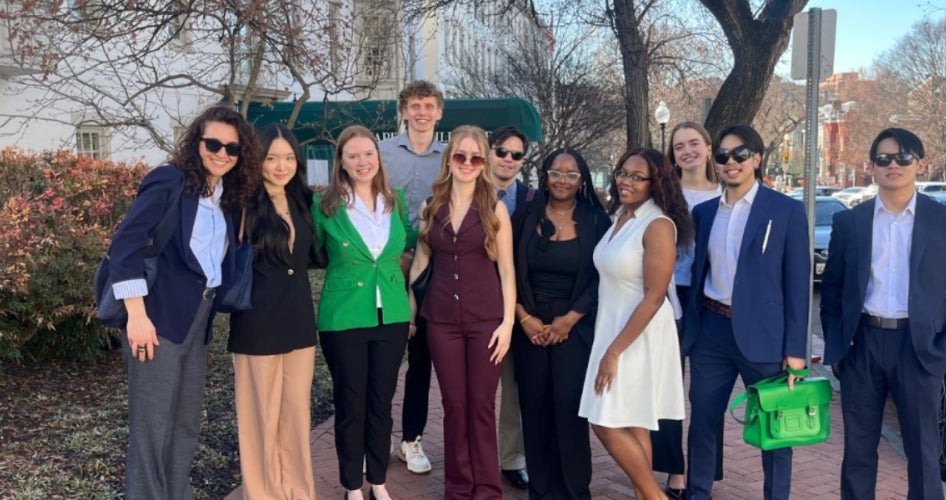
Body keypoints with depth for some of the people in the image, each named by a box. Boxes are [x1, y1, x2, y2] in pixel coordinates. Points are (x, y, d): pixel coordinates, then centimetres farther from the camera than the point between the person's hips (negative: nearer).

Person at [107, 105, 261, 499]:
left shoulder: (227, 198, 14)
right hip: (159, 320, -7)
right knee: (152, 428, -1)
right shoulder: (170, 181, -8)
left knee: (186, 425, 15)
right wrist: (137, 315, -20)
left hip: (197, 323, 8)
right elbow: (124, 245, -15)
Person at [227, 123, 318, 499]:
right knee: (262, 414, 6)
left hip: (299, 318, 5)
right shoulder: (246, 205, -9)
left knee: (296, 412, 12)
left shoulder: (303, 201, 7)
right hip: (258, 323, -5)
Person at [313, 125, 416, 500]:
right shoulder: (325, 206, -6)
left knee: (382, 402, 13)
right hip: (344, 318, -3)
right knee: (350, 404, 8)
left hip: (392, 316, 3)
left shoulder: (395, 201, 4)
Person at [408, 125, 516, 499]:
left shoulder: (495, 209, -1)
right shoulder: (430, 208, 6)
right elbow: (420, 261, 12)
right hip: (441, 320, 2)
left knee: (481, 406, 3)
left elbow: (506, 269, -1)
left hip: (485, 319, -2)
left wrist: (508, 321, -8)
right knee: (453, 405, 8)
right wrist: (408, 306, 7)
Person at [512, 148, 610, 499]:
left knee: (570, 409, -4)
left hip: (575, 330, -1)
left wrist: (569, 320, -9)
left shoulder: (596, 221, 0)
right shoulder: (525, 216, 3)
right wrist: (524, 317, -7)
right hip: (530, 327, 2)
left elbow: (601, 279, -2)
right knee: (534, 409, 5)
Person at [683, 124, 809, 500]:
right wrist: (690, 328, 9)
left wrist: (795, 348, -10)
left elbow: (798, 283, -6)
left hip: (761, 333, -4)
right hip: (710, 332, 4)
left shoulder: (787, 210, -4)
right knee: (702, 422, 12)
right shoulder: (704, 212, 9)